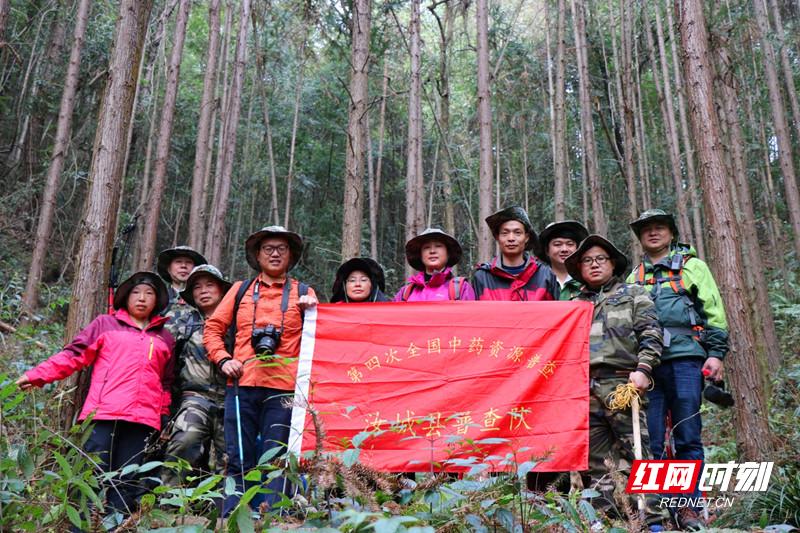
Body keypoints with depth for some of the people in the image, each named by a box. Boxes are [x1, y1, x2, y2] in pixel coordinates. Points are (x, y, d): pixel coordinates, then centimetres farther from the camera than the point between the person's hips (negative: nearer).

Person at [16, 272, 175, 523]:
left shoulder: (165, 338, 19)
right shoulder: (105, 324, 12)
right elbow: (74, 355, 7)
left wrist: (164, 416, 16)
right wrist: (38, 375, -3)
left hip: (142, 419, 2)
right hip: (105, 414, -2)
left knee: (127, 482, 1)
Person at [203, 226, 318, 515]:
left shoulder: (303, 293, 15)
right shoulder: (241, 289, 17)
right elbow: (213, 328, 17)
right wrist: (223, 359, 1)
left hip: (283, 387, -1)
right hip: (242, 384, 1)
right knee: (239, 459, 1)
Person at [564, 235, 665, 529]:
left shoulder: (632, 293, 14)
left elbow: (650, 334, 2)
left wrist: (643, 368, -12)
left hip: (621, 383, -4)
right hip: (583, 389, 4)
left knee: (634, 454, -8)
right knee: (597, 461, 5)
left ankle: (650, 521, -3)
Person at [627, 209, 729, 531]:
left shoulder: (691, 265, 13)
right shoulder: (635, 276, 22)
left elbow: (713, 311, 6)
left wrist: (716, 353, -4)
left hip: (684, 358, -3)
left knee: (688, 436, -2)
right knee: (650, 438, 1)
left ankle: (688, 506, 4)